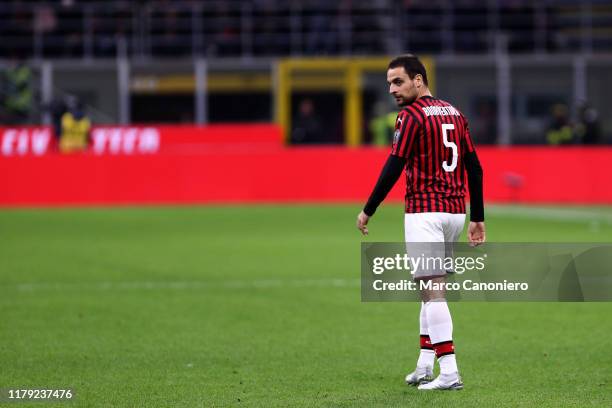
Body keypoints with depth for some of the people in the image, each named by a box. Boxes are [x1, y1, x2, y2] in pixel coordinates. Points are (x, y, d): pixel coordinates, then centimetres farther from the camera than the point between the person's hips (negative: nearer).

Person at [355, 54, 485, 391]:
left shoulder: (411, 116, -8)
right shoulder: (454, 113, 15)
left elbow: (393, 168, -12)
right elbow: (474, 167, 15)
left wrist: (367, 211, -4)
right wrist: (478, 218, 17)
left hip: (424, 210, -8)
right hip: (456, 211, 8)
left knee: (432, 290, -10)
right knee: (432, 287, 17)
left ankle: (449, 373, -17)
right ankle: (424, 366, 20)